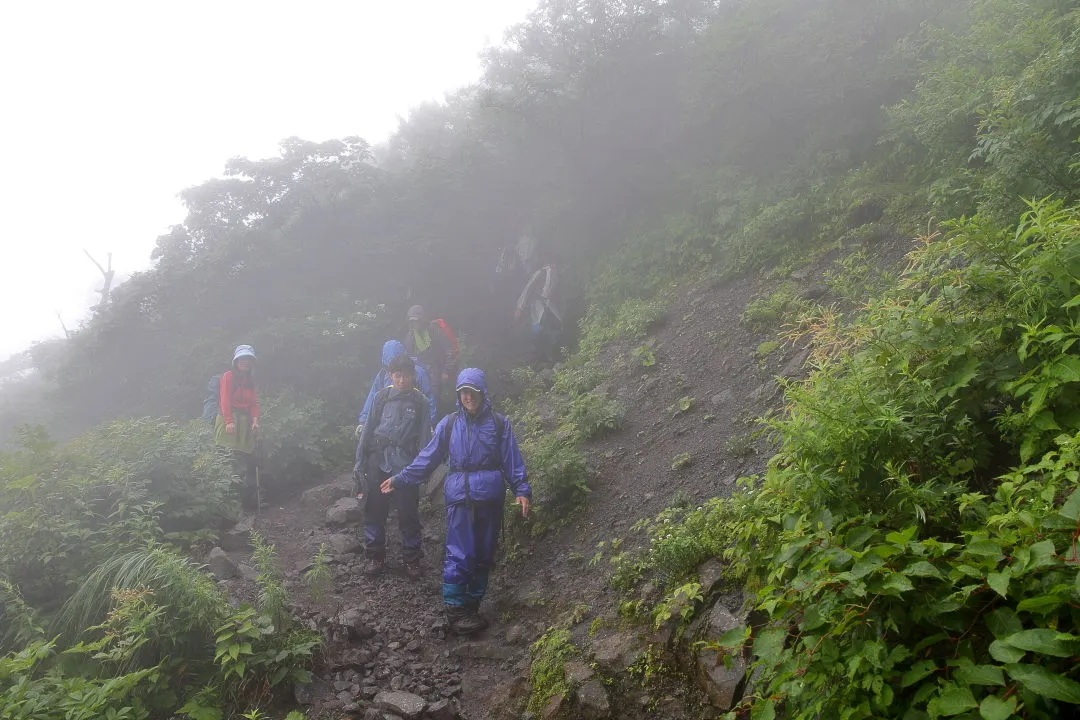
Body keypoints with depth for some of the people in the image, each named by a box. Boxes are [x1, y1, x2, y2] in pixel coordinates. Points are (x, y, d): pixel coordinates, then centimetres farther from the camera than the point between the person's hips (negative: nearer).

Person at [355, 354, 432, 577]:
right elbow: (369, 429, 7)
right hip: (379, 461, 1)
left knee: (408, 513, 5)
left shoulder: (420, 401, 1)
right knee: (375, 511, 8)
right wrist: (360, 461, 5)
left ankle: (411, 559, 19)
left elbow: (424, 435, 0)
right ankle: (375, 556, 23)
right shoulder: (382, 396, 4)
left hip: (406, 464, -1)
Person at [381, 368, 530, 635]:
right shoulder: (449, 424, 3)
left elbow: (512, 460, 3)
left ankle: (472, 607, 22)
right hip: (459, 497, -1)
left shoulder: (499, 423, 2)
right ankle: (455, 611, 5)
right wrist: (400, 479, 8)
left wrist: (521, 490, -8)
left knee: (484, 554, 9)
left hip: (490, 498, 1)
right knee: (459, 556, -6)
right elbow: (428, 458, 9)